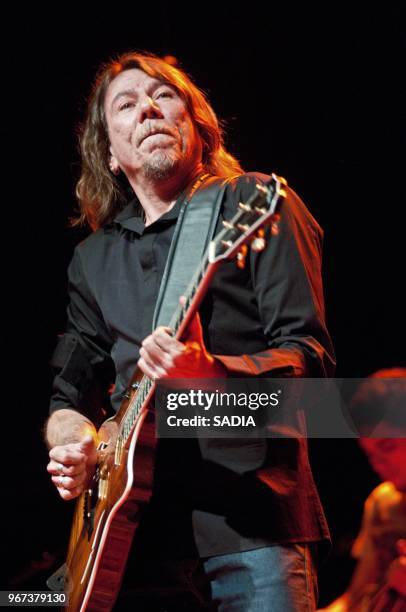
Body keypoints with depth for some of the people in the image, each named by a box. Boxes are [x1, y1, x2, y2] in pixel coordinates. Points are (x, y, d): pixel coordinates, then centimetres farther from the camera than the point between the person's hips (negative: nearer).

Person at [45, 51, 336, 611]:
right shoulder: (92, 260, 19)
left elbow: (311, 354, -6)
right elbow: (70, 392, 21)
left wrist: (211, 374, -25)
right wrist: (73, 443, -2)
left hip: (253, 518, -4)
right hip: (137, 530, 5)